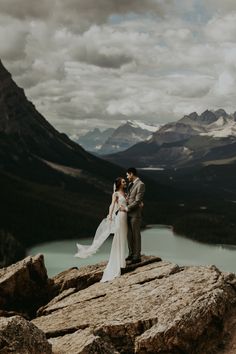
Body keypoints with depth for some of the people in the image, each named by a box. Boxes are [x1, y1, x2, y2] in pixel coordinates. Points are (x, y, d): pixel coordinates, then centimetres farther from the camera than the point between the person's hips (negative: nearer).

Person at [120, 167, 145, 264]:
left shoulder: (140, 185, -16)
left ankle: (137, 257, 9)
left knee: (136, 235, 0)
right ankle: (131, 254, 24)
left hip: (135, 214, -8)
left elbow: (137, 201, -20)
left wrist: (126, 208, -16)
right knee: (129, 234, 13)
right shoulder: (130, 184, 13)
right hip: (128, 213, 8)